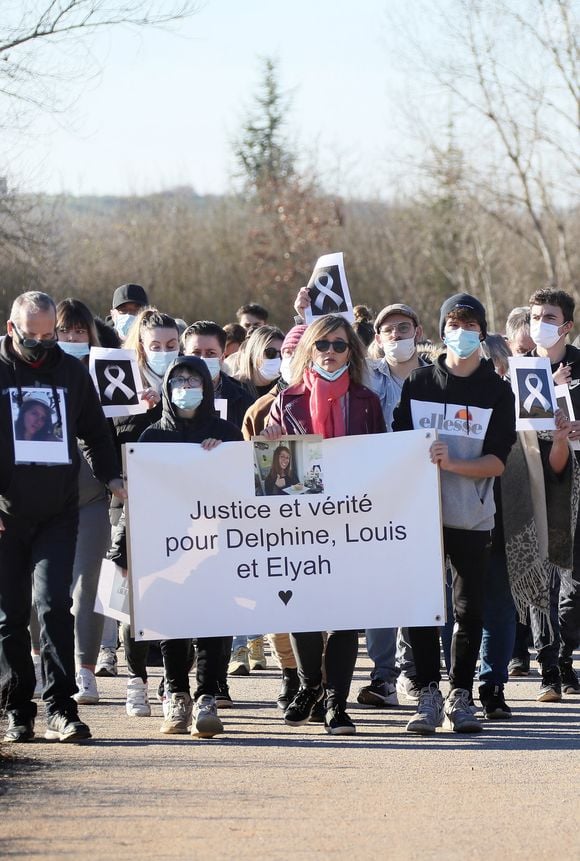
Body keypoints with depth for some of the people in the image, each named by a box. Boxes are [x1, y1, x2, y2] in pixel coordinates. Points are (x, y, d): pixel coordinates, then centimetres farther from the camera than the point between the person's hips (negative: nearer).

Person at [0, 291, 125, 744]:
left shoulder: (72, 371, 8)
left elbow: (95, 432, 16)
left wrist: (112, 476, 1)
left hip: (58, 514, 0)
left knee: (54, 604, -12)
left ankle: (60, 707, -11)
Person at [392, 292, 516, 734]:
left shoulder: (497, 391, 2)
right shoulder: (419, 383, 7)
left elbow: (497, 462, -5)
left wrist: (451, 463, -20)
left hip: (472, 516, 0)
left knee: (469, 609, 2)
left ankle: (460, 696, 10)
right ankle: (428, 694, 2)